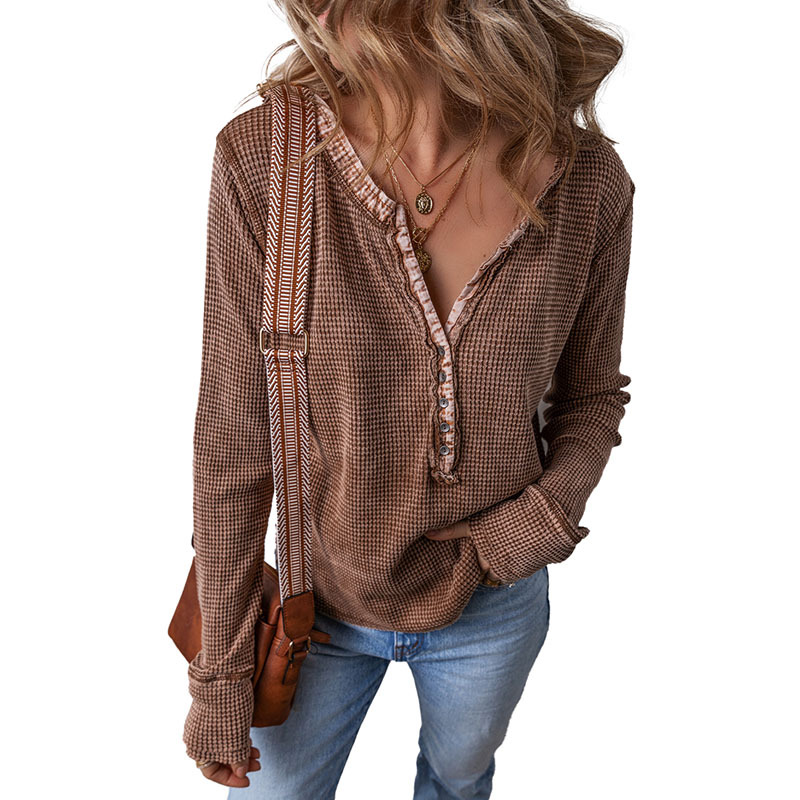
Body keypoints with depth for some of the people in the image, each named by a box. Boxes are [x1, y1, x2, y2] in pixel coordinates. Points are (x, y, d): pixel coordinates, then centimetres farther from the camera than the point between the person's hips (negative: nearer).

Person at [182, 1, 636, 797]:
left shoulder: (589, 184, -18)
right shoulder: (264, 159, -23)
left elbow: (591, 395, 0)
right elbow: (233, 440, -17)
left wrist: (545, 517, -18)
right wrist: (219, 671, -8)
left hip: (494, 604, 2)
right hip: (323, 599, -1)